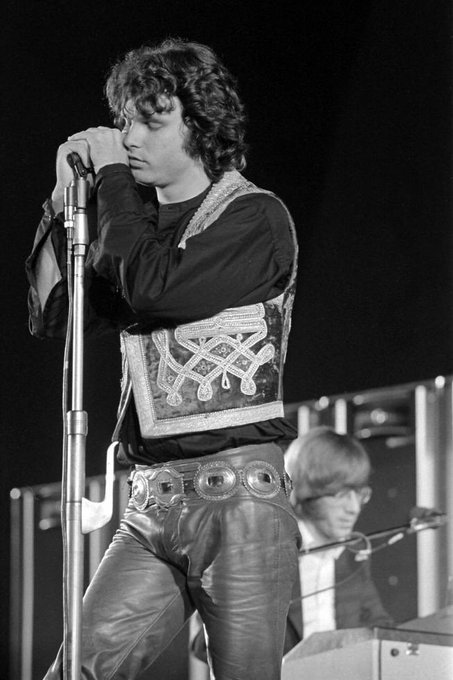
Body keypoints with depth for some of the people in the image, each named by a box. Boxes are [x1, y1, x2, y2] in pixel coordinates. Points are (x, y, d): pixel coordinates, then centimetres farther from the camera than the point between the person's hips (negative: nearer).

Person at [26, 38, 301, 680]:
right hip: (153, 505, 6)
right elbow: (50, 314, 15)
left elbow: (153, 287, -19)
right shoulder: (144, 222, 17)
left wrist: (111, 176, -7)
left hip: (238, 493, -6)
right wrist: (66, 197, 7)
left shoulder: (256, 218, -4)